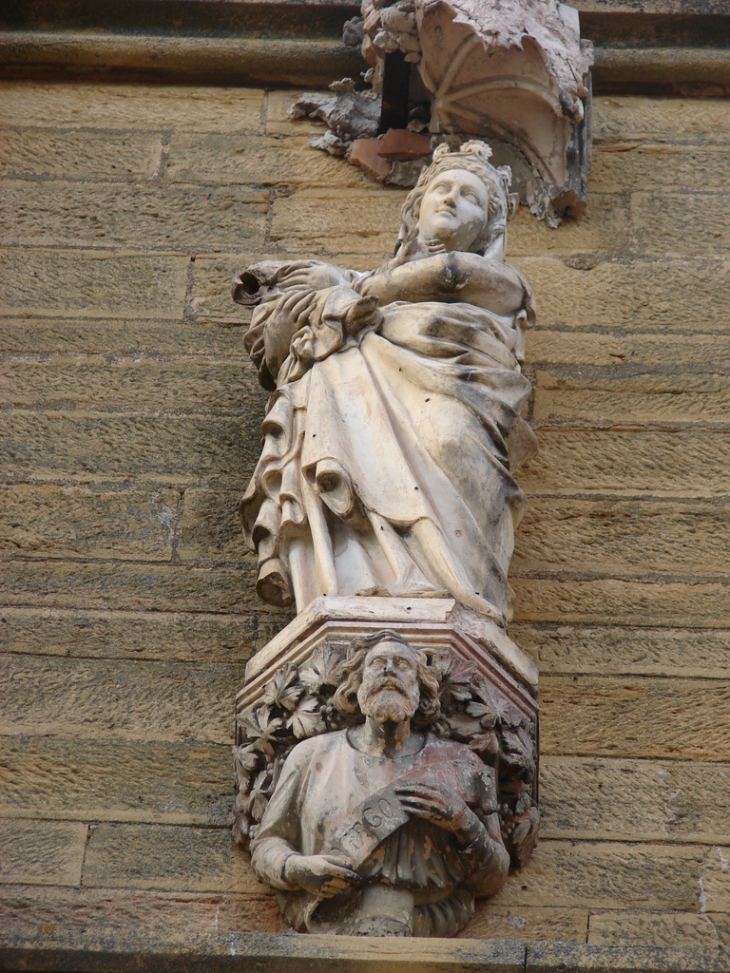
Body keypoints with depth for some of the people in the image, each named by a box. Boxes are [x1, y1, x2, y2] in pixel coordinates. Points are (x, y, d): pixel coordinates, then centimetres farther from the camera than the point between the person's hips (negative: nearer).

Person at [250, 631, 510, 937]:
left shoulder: (458, 765, 15)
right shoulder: (313, 756, 15)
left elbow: (493, 880, 14)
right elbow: (265, 846, 18)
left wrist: (463, 822, -5)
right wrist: (298, 870, -4)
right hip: (324, 943, 1)